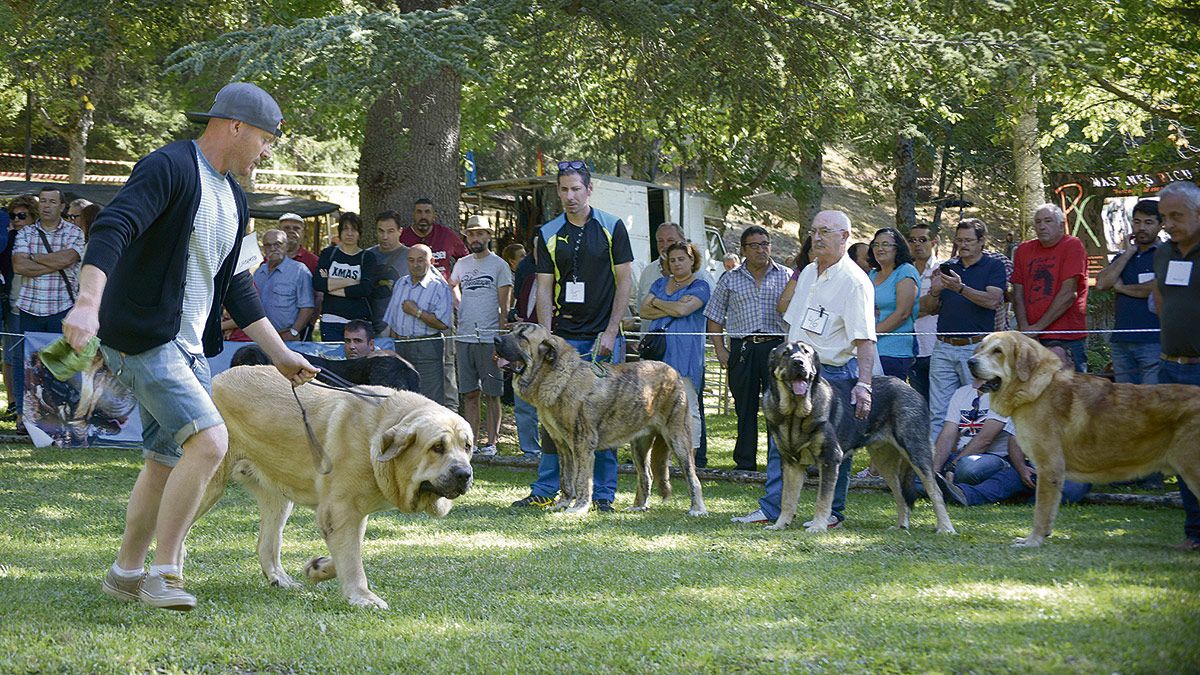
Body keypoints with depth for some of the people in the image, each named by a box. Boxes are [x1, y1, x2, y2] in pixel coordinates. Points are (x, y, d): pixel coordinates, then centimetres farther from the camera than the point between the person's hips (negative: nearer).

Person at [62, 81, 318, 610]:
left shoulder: (233, 198, 16)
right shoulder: (168, 168, -13)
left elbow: (233, 286, 24)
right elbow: (110, 230, -27)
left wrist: (280, 353, 23)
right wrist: (88, 303, -42)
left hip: (188, 346, 10)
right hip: (142, 339, -10)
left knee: (168, 460, 12)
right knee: (210, 440, -20)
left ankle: (127, 572, 25)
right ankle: (163, 572, -12)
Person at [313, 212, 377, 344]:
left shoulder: (367, 257, 7)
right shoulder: (328, 254, 11)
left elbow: (366, 288, -9)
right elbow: (317, 283, -5)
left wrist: (331, 286, -6)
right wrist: (350, 282, -9)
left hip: (359, 321, -1)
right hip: (331, 321, 1)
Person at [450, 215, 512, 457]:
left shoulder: (499, 265, -2)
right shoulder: (462, 264, 13)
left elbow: (504, 306, -5)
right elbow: (452, 287, 32)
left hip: (489, 338, -5)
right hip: (464, 337, 5)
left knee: (491, 393, -1)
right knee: (469, 393, 5)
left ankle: (491, 441, 1)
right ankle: (471, 441, 8)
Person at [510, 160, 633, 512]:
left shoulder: (611, 227, -1)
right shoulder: (549, 234, 6)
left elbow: (624, 282, -1)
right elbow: (545, 288, 5)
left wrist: (610, 333, -9)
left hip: (603, 337, -2)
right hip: (564, 337, 2)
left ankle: (603, 493, 6)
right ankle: (544, 491, 5)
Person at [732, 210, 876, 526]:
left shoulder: (854, 282, -14)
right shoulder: (808, 273, 12)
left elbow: (865, 339, -22)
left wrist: (864, 384, -31)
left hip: (834, 373, -8)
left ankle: (833, 512, 12)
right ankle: (771, 509, 12)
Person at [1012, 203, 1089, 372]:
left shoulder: (1072, 246, -2)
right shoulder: (1024, 250, 14)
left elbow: (1068, 294, -9)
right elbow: (1018, 294, 11)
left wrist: (1038, 327, -9)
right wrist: (1025, 328, -6)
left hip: (1068, 339, -4)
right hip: (1031, 339, 4)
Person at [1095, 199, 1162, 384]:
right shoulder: (1123, 257, 19)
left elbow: (1159, 288, -16)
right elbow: (1102, 284, 3)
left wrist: (1122, 287, -2)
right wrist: (1129, 253, 2)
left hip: (1153, 342, -6)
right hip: (1122, 342, 6)